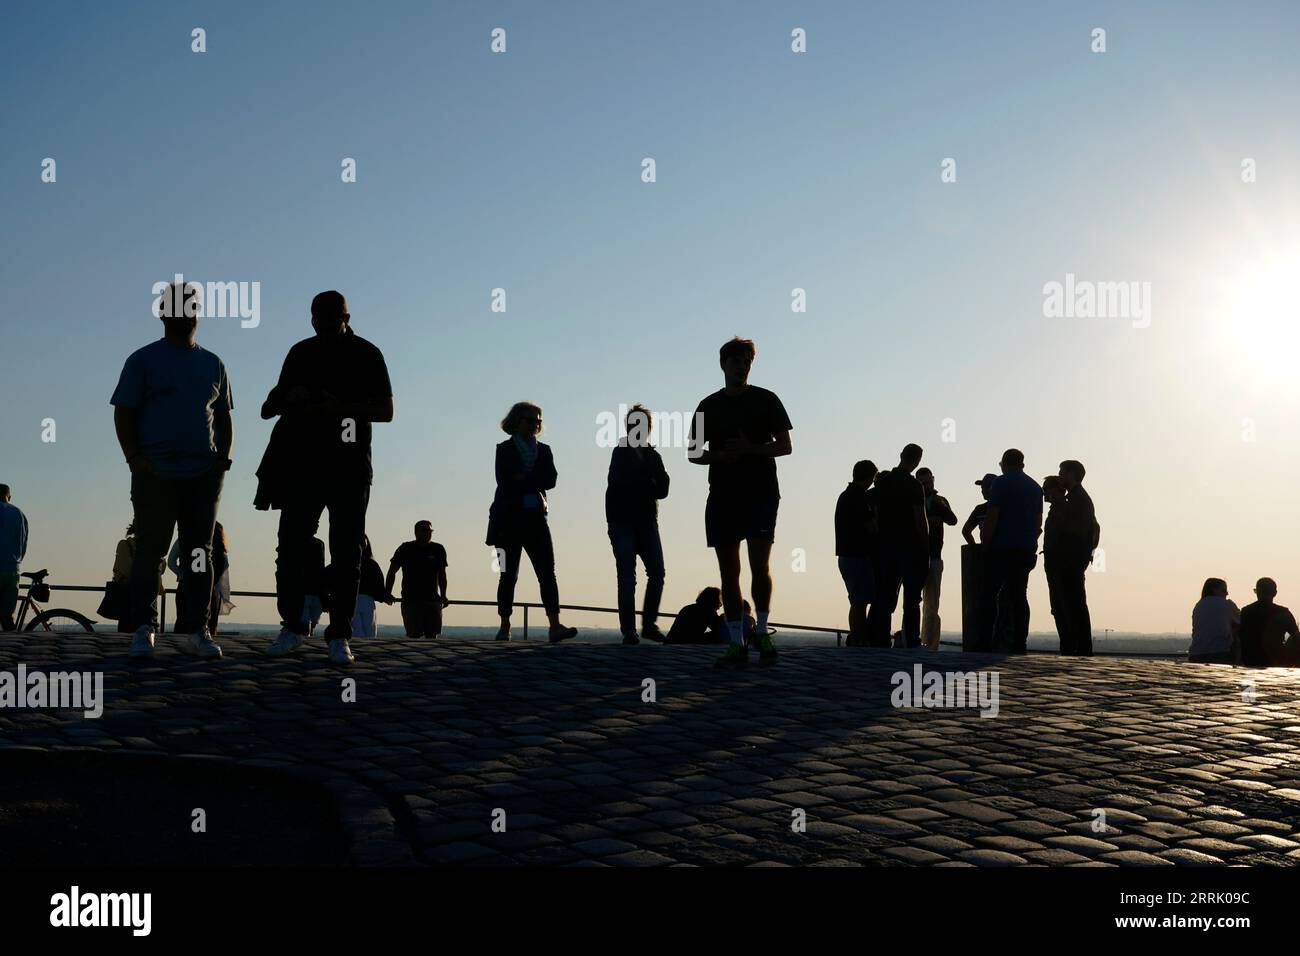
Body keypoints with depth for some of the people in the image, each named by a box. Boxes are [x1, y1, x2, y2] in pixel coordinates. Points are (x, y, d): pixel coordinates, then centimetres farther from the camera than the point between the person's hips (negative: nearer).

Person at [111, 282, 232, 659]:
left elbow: (223, 416, 20)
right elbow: (123, 413, 1)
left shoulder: (212, 365, 17)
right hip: (155, 473, -4)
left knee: (200, 552, 3)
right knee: (150, 551, -4)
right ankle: (143, 630, 1)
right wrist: (133, 457, -12)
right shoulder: (143, 360, 6)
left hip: (204, 475, 4)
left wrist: (224, 456, 4)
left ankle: (195, 630, 7)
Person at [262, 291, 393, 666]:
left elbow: (386, 410, -5)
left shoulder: (366, 355, 1)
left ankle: (339, 635, 3)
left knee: (346, 553, -2)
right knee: (291, 546, -2)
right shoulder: (301, 353, 11)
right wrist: (283, 399, -3)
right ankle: (293, 626, 11)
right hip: (302, 463, 3)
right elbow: (278, 398, 21)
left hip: (349, 469, -3)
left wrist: (339, 407, -19)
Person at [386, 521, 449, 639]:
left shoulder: (438, 550, 8)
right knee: (413, 635, -9)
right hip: (410, 600, -2)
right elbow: (392, 571, 6)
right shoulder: (405, 549, 2)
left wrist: (443, 596, 9)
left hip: (433, 599, 2)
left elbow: (442, 575, 16)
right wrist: (387, 593, -3)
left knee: (432, 635, -1)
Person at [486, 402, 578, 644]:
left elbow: (551, 479, -2)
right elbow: (505, 482, -12)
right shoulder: (504, 449, 5)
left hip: (536, 518, 3)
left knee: (547, 572, -10)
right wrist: (534, 483, -9)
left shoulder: (544, 451, 15)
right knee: (509, 574, 0)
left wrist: (523, 479, -11)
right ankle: (505, 627, 9)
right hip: (509, 519, -3)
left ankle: (555, 626, -19)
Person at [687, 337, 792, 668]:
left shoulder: (766, 400, 7)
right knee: (728, 572, 0)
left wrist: (750, 449, -14)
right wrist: (719, 456, -8)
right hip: (722, 497, 2)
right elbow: (692, 452, 13)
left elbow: (784, 445, 3)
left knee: (759, 566, -11)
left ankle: (761, 631, 7)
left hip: (761, 494, -2)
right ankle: (736, 644, 4)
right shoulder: (709, 406, 13)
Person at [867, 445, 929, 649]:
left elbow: (876, 515, 10)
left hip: (886, 546, 5)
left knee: (884, 597, 8)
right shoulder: (914, 485, -10)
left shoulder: (882, 481, 7)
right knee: (911, 598, -1)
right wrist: (926, 547, -4)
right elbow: (921, 519, -12)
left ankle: (877, 639, 4)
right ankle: (912, 642, -2)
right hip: (911, 548, -5)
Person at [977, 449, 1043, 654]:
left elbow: (991, 519, -10)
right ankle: (1019, 644, 1)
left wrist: (985, 545, -5)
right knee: (1019, 595, 6)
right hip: (1026, 551, 6)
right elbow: (1038, 523, 18)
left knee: (988, 595, -3)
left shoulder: (1001, 484, -4)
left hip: (1002, 549, -6)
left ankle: (985, 642, -11)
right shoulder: (1036, 487, 15)